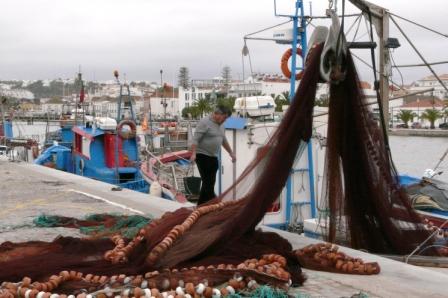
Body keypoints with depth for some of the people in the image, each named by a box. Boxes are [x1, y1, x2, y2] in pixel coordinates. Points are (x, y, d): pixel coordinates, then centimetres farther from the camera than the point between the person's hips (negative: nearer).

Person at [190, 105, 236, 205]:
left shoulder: (220, 125, 15)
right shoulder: (205, 122, -12)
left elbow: (224, 140, 27)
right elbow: (195, 139, -17)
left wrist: (231, 153, 30)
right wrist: (193, 153, -26)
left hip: (213, 157, 9)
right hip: (202, 156, -9)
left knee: (210, 183, 6)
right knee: (208, 182, -10)